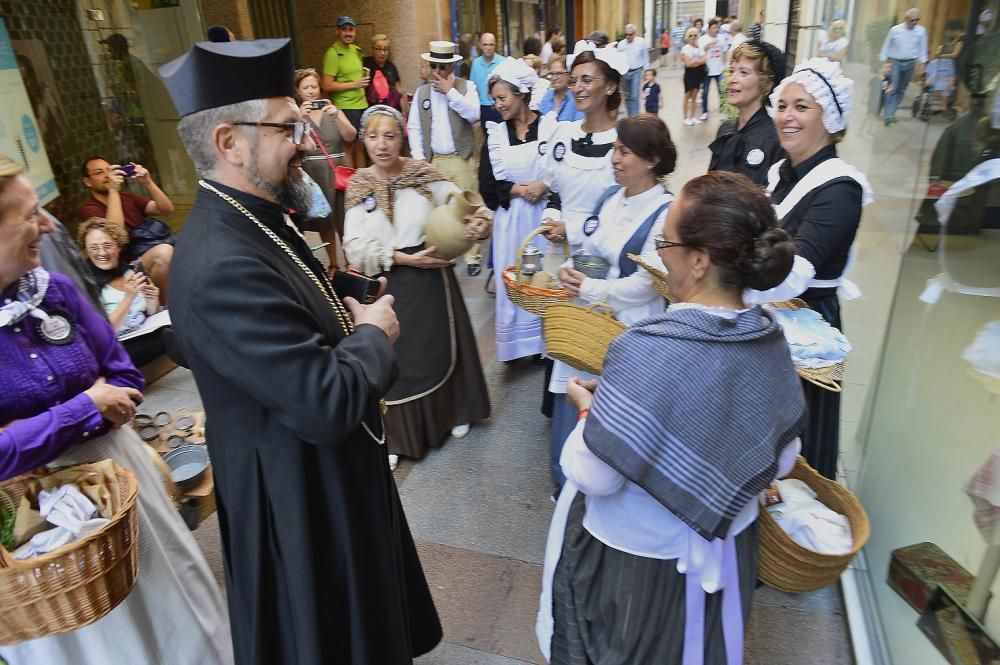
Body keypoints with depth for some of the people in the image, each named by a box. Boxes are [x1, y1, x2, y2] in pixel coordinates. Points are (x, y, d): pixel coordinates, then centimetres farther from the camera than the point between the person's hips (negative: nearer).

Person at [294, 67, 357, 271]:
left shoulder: (332, 109, 8)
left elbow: (351, 137, -5)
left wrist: (336, 116, -20)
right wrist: (301, 118, -22)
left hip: (338, 170, 1)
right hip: (313, 174, 0)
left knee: (345, 220, -4)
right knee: (324, 220, 7)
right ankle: (333, 264, 19)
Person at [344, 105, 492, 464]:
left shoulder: (423, 173, -3)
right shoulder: (358, 186, -1)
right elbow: (356, 246, -9)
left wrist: (477, 224, -31)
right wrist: (404, 259, -18)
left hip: (430, 278, 0)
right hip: (387, 284, 0)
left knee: (440, 347, 14)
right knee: (395, 358, 8)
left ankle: (452, 412, 38)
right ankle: (397, 432, 24)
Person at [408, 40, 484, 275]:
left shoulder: (466, 86, 3)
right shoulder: (422, 92, 10)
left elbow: (474, 114, -14)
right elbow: (414, 128, 8)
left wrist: (450, 92, -11)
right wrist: (419, 158, -3)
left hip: (462, 159, -2)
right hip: (433, 161, 3)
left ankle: (473, 257, 9)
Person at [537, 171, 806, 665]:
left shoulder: (648, 351, -34)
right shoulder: (770, 339, -12)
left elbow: (593, 476, -26)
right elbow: (782, 461, 1)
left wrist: (586, 408, -9)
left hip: (636, 558, -5)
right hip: (724, 549, 5)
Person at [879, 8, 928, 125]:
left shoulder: (921, 31, -2)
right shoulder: (895, 30, -8)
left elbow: (922, 48, 5)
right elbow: (886, 45, 0)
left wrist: (922, 63, 2)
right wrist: (884, 61, -1)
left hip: (910, 63, 3)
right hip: (894, 62, -3)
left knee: (901, 90, 9)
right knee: (892, 88, -12)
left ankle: (891, 113, 19)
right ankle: (888, 115, -12)